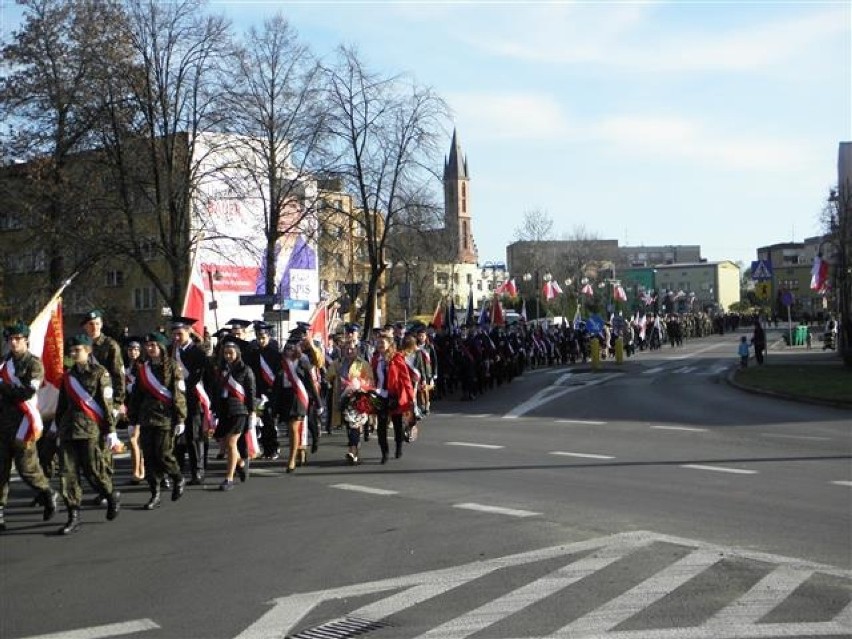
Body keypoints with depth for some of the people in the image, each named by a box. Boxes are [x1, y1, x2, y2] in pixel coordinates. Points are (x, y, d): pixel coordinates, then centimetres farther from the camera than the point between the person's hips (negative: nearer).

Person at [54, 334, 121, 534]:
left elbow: (107, 404, -4)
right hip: (68, 429, 5)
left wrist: (110, 431, -7)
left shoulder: (100, 373, -1)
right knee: (67, 472, 0)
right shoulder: (68, 375, 15)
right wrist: (58, 427, 22)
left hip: (90, 429, -5)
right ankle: (73, 516, 4)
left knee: (93, 469, -3)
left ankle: (112, 496, 24)